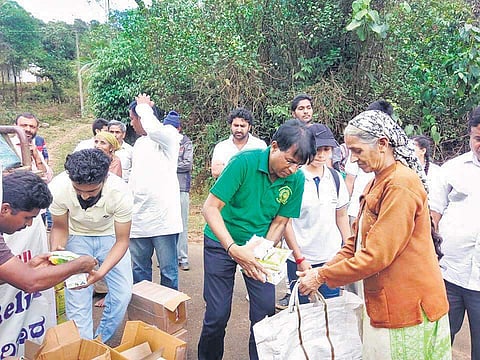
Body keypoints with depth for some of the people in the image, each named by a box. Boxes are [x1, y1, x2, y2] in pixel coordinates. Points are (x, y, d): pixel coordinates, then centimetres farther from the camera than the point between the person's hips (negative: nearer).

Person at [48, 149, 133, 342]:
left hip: (111, 236, 0)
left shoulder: (121, 193, -34)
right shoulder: (57, 188, -30)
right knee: (77, 296, -8)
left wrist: (101, 272, -36)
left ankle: (102, 341, 20)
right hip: (77, 236, 1)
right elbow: (60, 227, -10)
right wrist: (56, 251, -30)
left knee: (123, 293, -5)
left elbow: (122, 241, -21)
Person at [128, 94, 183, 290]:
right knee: (139, 270, 13)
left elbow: (153, 129, -29)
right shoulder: (139, 143, 19)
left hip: (163, 216, -7)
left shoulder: (169, 134, -5)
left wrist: (143, 106, -12)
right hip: (138, 217, 7)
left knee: (168, 270, 1)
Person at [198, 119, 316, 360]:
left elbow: (279, 222, -3)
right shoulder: (245, 162, -25)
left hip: (261, 245, 3)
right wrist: (234, 249, -35)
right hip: (222, 242, -3)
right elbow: (210, 207, -25)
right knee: (217, 314, 2)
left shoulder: (296, 180, -13)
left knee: (266, 310, 1)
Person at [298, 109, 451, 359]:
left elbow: (377, 255, -23)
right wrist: (325, 270, 0)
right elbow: (356, 241, 12)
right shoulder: (376, 183, 11)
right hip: (382, 302, 8)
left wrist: (322, 277, -16)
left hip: (407, 308, -8)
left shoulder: (401, 185, -20)